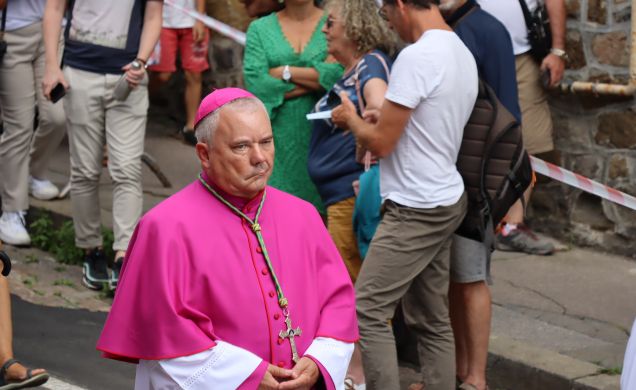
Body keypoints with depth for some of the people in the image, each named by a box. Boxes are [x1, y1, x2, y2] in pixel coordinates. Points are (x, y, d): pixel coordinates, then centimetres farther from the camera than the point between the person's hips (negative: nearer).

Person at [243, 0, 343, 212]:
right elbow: (255, 82, -5)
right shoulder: (260, 28, 8)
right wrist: (314, 80, -7)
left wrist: (286, 72, -7)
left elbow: (339, 73, -11)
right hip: (277, 137, 1)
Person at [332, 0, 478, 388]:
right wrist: (372, 121, 16)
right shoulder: (463, 54, 9)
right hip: (447, 200, 9)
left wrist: (351, 119, 3)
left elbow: (381, 142, -15)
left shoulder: (416, 56, -19)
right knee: (432, 320, 13)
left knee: (368, 311, -6)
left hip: (416, 210, -9)